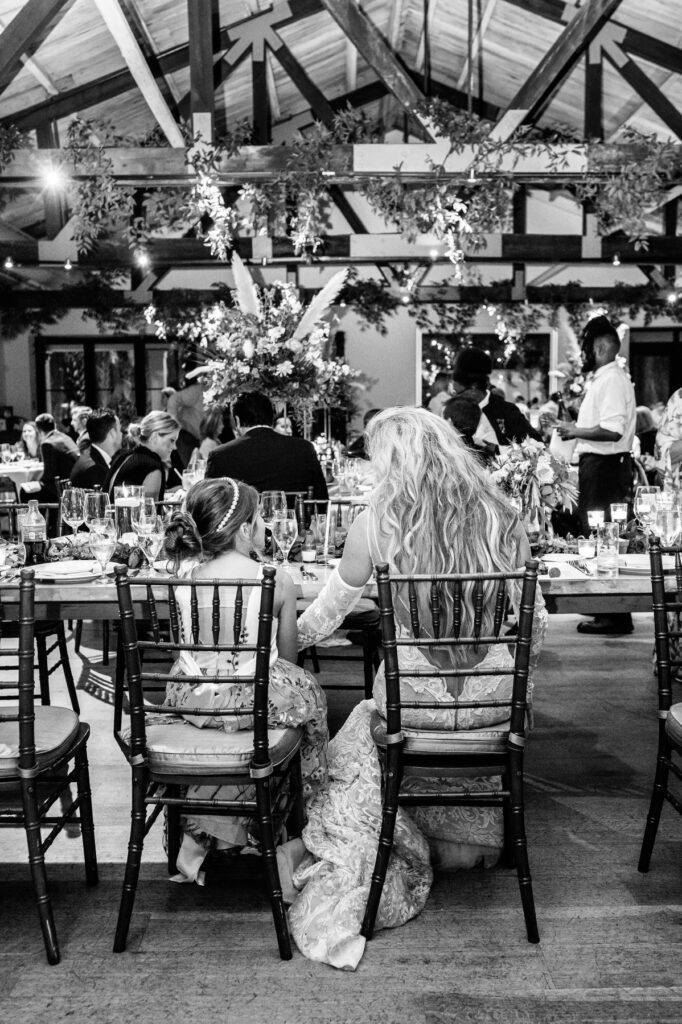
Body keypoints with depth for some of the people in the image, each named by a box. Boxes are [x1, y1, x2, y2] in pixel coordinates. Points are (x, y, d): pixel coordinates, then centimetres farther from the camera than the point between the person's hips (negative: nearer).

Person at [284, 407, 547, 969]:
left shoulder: (375, 524, -10)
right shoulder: (502, 519, -4)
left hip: (413, 697, -2)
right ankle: (464, 846, 50)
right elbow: (536, 627, 4)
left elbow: (324, 615, 2)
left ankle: (353, 879, 35)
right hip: (495, 696, 3)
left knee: (361, 735, 29)